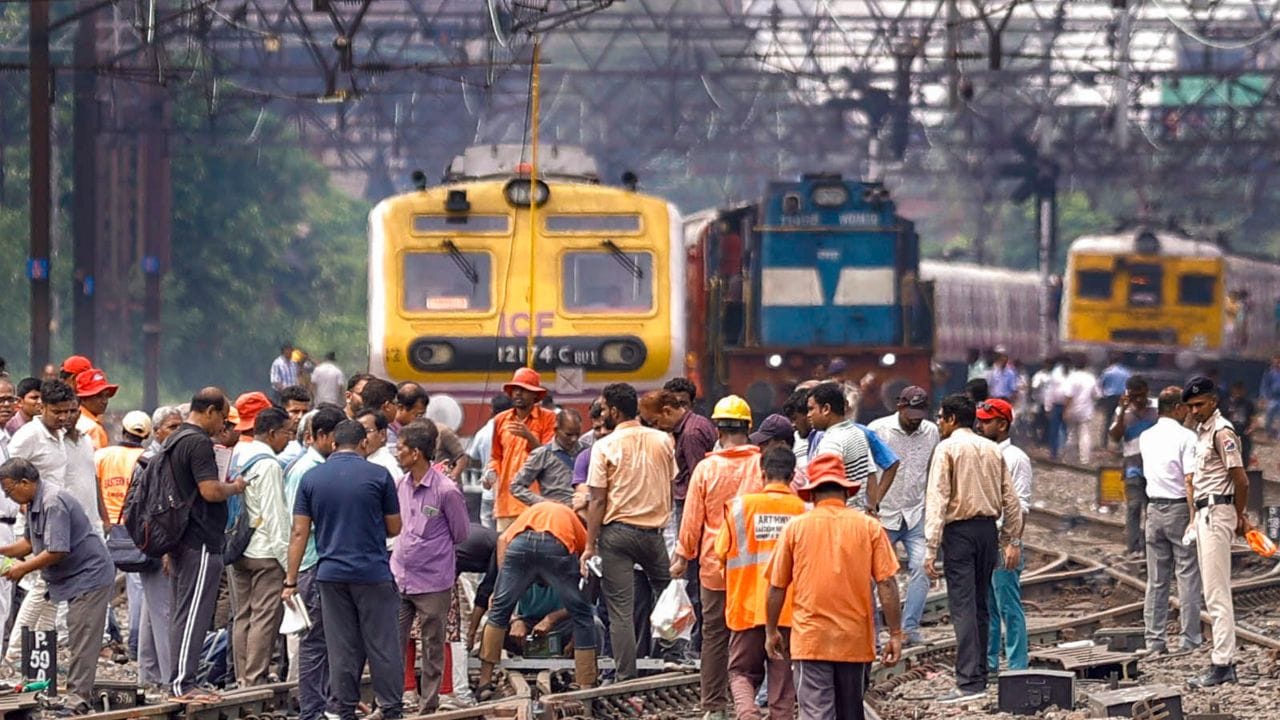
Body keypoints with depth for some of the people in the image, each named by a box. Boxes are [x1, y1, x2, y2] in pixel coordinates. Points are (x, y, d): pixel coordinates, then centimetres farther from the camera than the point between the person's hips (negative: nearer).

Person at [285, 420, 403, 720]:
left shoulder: (311, 478, 2)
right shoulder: (378, 475, -5)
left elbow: (299, 533, 1)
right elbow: (394, 527, 2)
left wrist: (290, 580, 4)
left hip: (331, 573, 2)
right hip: (373, 572, -2)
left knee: (341, 648, 7)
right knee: (382, 644, 6)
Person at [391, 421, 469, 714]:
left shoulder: (446, 491, -12)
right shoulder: (400, 485, 5)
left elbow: (461, 533, 1)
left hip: (432, 583, -5)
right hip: (399, 578, 5)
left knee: (432, 647, 5)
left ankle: (429, 705, 14)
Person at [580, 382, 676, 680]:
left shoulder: (605, 446, -7)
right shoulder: (663, 441, 4)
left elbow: (598, 501, -8)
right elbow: (671, 486, 10)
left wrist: (590, 546, -4)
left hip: (617, 530, -3)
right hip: (654, 530, 3)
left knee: (620, 608, -1)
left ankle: (627, 677, -3)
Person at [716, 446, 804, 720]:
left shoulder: (740, 506, -3)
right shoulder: (804, 511, -4)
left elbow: (722, 552, 2)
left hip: (748, 606, 0)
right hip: (790, 611, 0)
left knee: (742, 672, 13)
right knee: (782, 681, 7)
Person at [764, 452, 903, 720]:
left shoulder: (796, 527, -2)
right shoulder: (869, 527, -1)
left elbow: (777, 587, 3)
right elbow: (886, 584, -5)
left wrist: (771, 632, 15)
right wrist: (895, 635, 1)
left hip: (810, 640, -2)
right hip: (855, 642, 2)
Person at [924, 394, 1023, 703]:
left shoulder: (947, 449, -6)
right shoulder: (993, 450, 12)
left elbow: (937, 499, -13)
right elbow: (1010, 499, 10)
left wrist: (931, 548, -16)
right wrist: (1013, 540, 15)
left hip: (960, 530, -6)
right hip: (988, 528, 6)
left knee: (963, 606, -9)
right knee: (980, 605, 14)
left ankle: (969, 681, -16)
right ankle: (979, 675, 16)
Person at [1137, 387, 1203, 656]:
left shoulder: (1146, 438, 9)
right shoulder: (1186, 437, -11)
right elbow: (1190, 479, -16)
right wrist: (1194, 517, -16)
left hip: (1154, 509, 6)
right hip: (1179, 508, -6)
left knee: (1156, 580, 8)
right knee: (1188, 577, -1)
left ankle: (1154, 641, 8)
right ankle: (1190, 640, -2)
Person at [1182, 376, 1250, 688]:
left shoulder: (1222, 432, -14)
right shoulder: (1201, 431, 16)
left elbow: (1241, 481, -18)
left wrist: (1238, 516, -4)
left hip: (1217, 512, -10)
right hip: (1203, 514, 10)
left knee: (1217, 594, -11)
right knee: (1213, 594, 12)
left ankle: (1222, 665, -12)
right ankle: (1226, 661, 15)